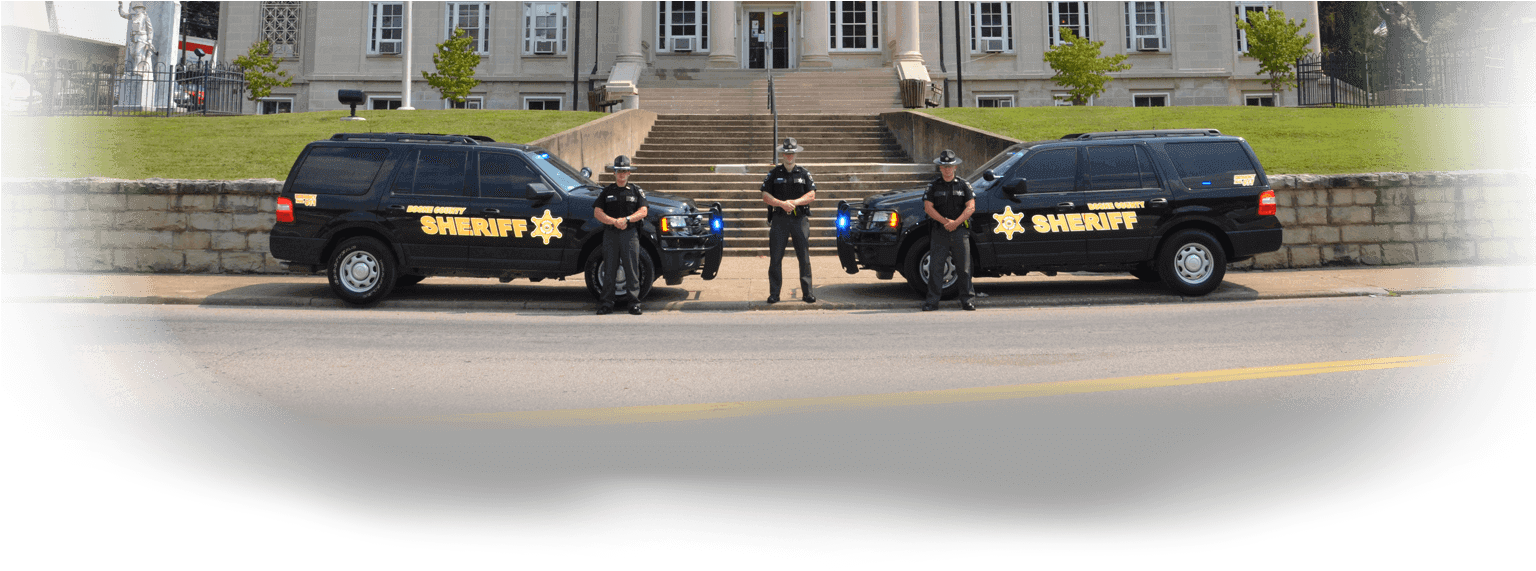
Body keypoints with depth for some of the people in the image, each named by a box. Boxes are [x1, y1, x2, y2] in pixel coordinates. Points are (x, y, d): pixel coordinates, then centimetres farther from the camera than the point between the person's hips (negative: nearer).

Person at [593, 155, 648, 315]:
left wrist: (626, 219, -15)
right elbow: (597, 212, 4)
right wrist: (614, 221, -12)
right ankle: (606, 304, 6)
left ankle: (634, 303, 0)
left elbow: (643, 211, 1)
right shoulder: (606, 191, 12)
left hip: (630, 234, -1)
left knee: (632, 269, -4)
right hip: (610, 234, 1)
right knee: (609, 270, 1)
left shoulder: (636, 191, 10)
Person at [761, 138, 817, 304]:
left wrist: (794, 202, -12)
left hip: (800, 219, 0)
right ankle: (774, 294, 5)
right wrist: (782, 203, -13)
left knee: (804, 258, -2)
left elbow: (811, 195, 3)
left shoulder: (804, 173, 11)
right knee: (775, 259, -1)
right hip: (779, 220, 0)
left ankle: (807, 293, 4)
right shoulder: (773, 174, 9)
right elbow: (766, 197, 2)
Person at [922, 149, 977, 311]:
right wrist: (945, 221, -12)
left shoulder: (963, 185, 7)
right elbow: (928, 207, -1)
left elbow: (971, 207, -1)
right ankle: (932, 301, 2)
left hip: (960, 231, 0)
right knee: (935, 267, -3)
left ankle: (967, 300, 7)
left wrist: (956, 222, -13)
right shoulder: (933, 186, 7)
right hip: (939, 231, 0)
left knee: (964, 268, 0)